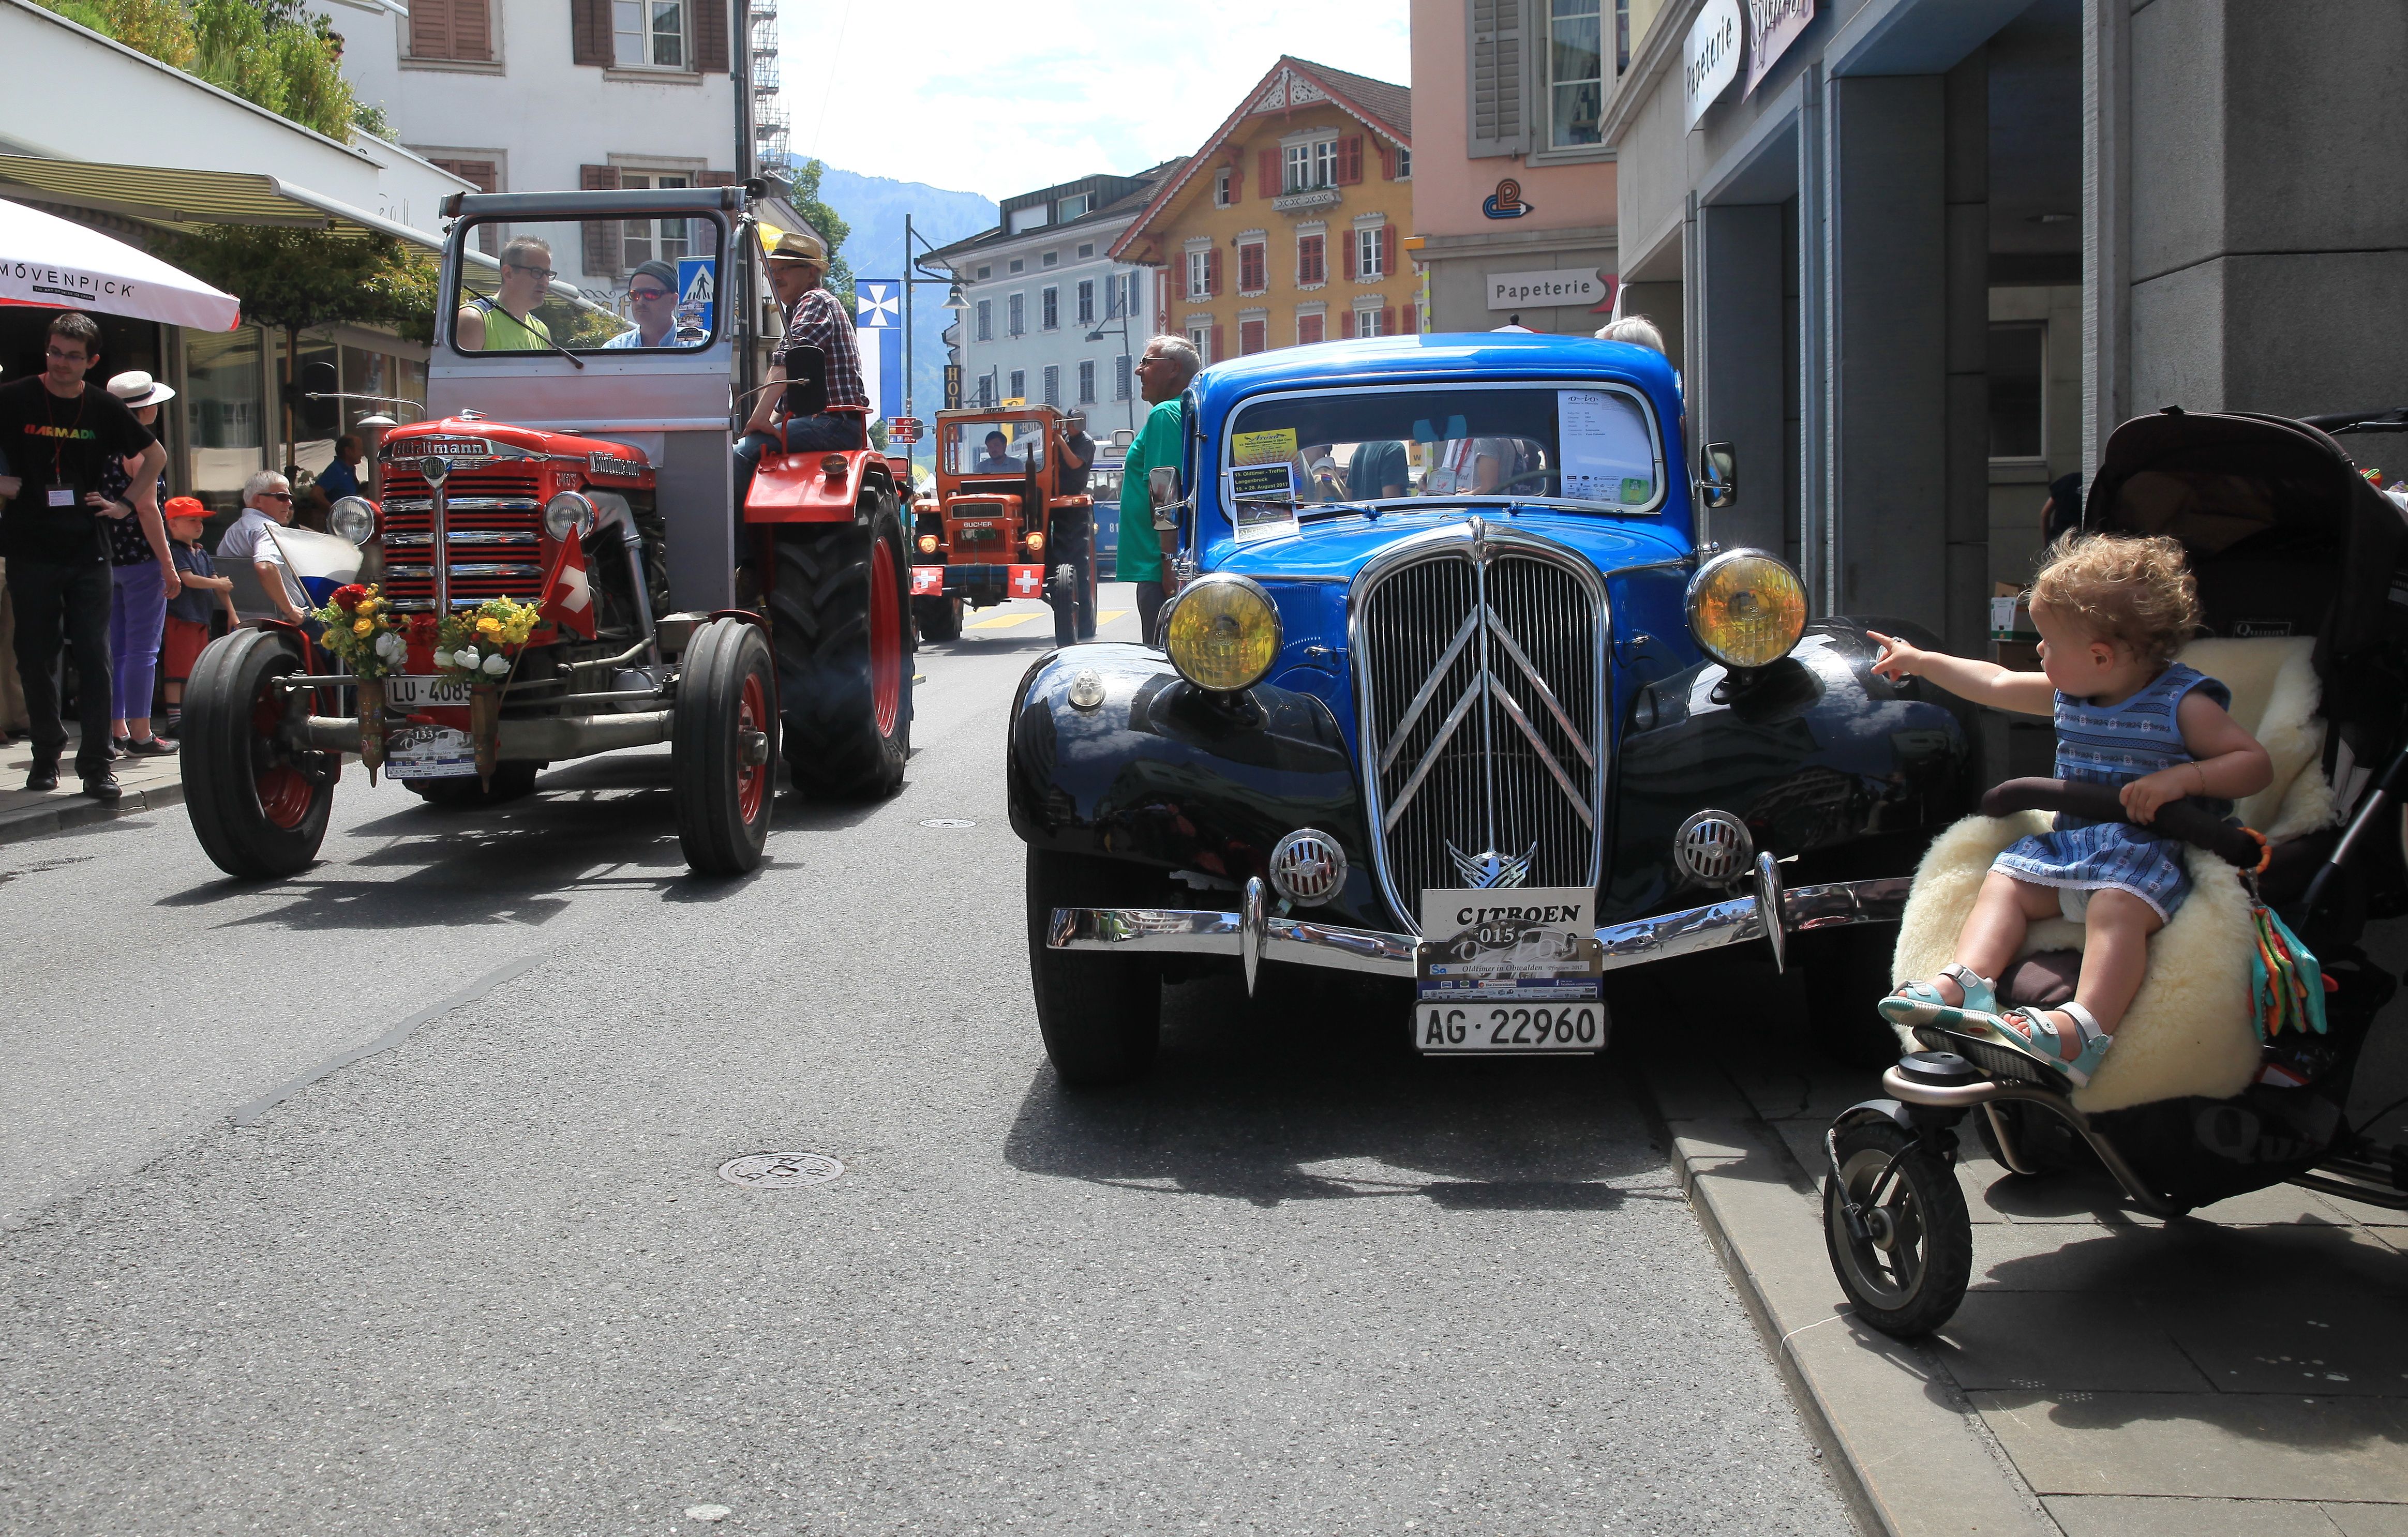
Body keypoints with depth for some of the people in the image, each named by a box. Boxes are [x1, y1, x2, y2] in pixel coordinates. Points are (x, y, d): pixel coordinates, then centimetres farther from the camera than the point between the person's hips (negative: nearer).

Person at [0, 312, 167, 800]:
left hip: (87, 554, 1)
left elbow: (155, 455, 17)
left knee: (95, 658, -4)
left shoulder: (104, 409, 4)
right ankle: (46, 755, 19)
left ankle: (96, 764, -3)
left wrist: (125, 499, 8)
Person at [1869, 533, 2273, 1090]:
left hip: (2151, 851, -8)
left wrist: (2182, 778, -25)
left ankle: (2084, 1025, -55)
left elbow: (2257, 763, -10)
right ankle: (1964, 983, -29)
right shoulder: (2068, 694, 13)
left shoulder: (2183, 704, -8)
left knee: (2115, 904, -35)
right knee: (2006, 880, -10)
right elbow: (1994, 684, 27)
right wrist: (1919, 660, 33)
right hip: (2070, 843, 8)